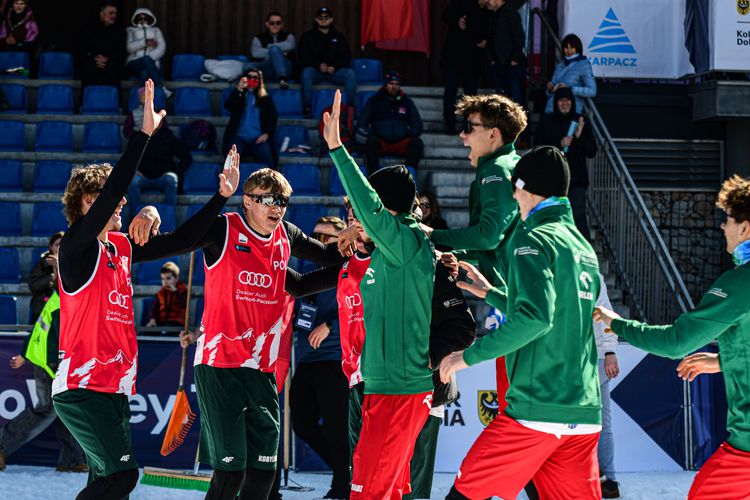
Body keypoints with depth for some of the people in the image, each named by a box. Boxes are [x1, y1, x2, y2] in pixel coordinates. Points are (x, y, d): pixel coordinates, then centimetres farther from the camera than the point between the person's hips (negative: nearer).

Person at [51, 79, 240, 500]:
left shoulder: (121, 246, 13)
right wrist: (145, 133, -26)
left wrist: (222, 196, 14)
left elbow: (183, 240, 21)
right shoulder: (77, 247, -10)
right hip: (81, 387, -9)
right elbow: (114, 189, -24)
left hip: (115, 387, 9)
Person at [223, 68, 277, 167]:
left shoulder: (265, 98, 19)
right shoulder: (238, 95, 17)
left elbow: (273, 117, 11)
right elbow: (228, 106, -2)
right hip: (239, 137, 0)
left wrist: (267, 133, -5)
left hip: (258, 138, 0)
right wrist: (239, 89, -12)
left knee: (267, 161, -27)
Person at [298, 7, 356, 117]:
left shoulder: (338, 37, 18)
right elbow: (304, 56, 0)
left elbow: (345, 57, 9)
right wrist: (318, 65, -18)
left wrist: (335, 67, -12)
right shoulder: (308, 37, 12)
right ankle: (307, 108, -35)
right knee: (306, 72, -36)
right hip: (315, 70, -1)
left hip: (334, 71, 1)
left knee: (351, 73, -28)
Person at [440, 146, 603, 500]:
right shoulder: (583, 248, 17)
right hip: (584, 412, 8)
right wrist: (490, 294, 34)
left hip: (536, 410, -8)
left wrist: (470, 355, -14)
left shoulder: (533, 239, -7)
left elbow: (535, 317, -22)